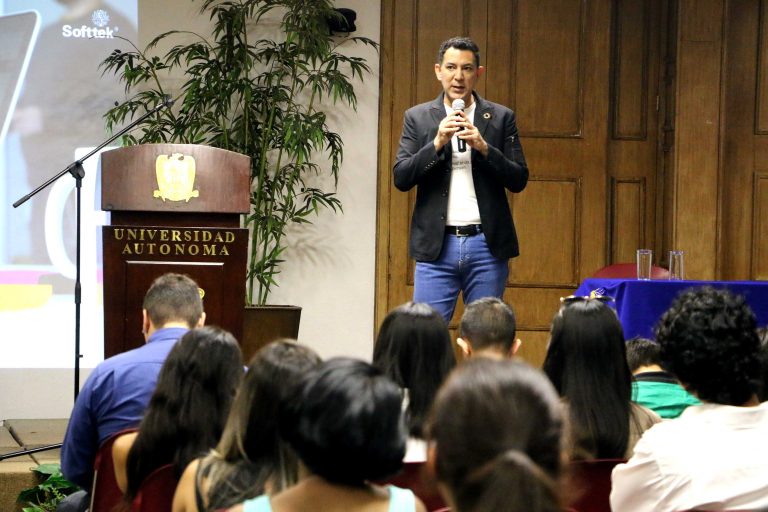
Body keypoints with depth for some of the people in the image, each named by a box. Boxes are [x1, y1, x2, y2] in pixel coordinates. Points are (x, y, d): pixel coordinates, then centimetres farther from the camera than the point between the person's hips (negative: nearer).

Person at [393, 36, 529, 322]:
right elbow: (401, 178, 0)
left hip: (486, 244, 0)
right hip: (437, 245, 0)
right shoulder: (417, 117, 8)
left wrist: (483, 147, -12)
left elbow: (519, 180, 3)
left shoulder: (501, 118, 7)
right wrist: (438, 143, -13)